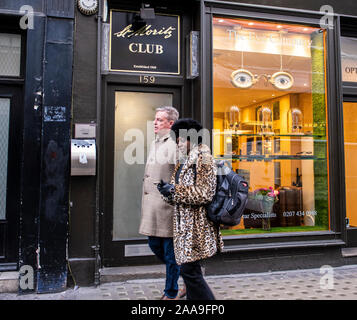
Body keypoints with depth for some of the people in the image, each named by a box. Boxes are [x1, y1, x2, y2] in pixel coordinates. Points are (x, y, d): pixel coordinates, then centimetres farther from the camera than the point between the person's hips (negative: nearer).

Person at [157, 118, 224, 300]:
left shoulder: (203, 158, -11)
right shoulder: (183, 161, 17)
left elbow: (205, 194, -18)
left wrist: (175, 190, -18)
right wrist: (167, 191, -2)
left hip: (196, 226, -9)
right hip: (185, 225, 9)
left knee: (189, 271, -8)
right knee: (190, 270, 14)